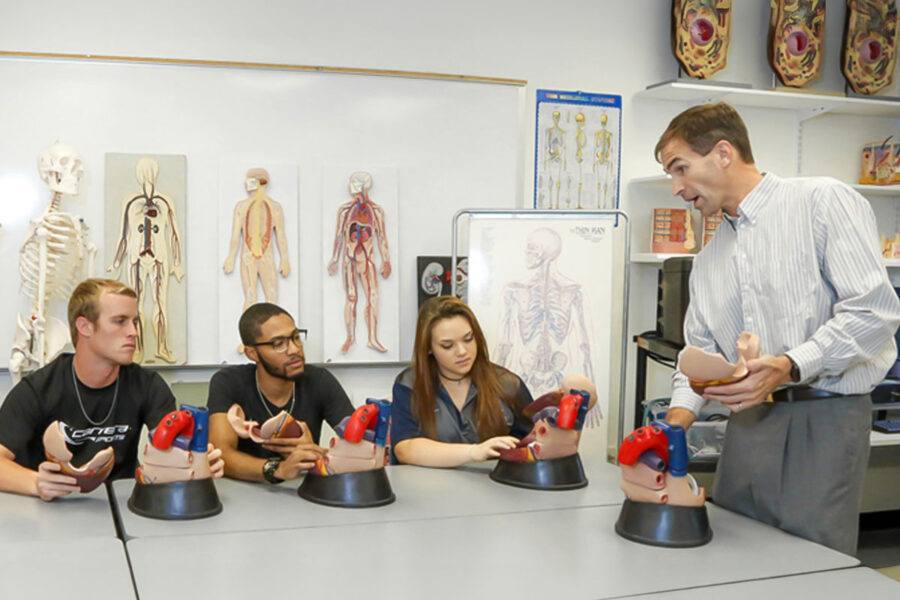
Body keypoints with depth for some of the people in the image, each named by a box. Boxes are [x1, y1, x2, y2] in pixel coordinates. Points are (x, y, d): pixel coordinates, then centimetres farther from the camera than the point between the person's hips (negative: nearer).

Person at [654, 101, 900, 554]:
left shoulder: (822, 201, -4)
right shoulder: (709, 260, 18)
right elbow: (700, 349, 17)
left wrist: (790, 366, -22)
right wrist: (680, 414, -1)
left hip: (824, 418, -6)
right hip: (748, 420, 6)